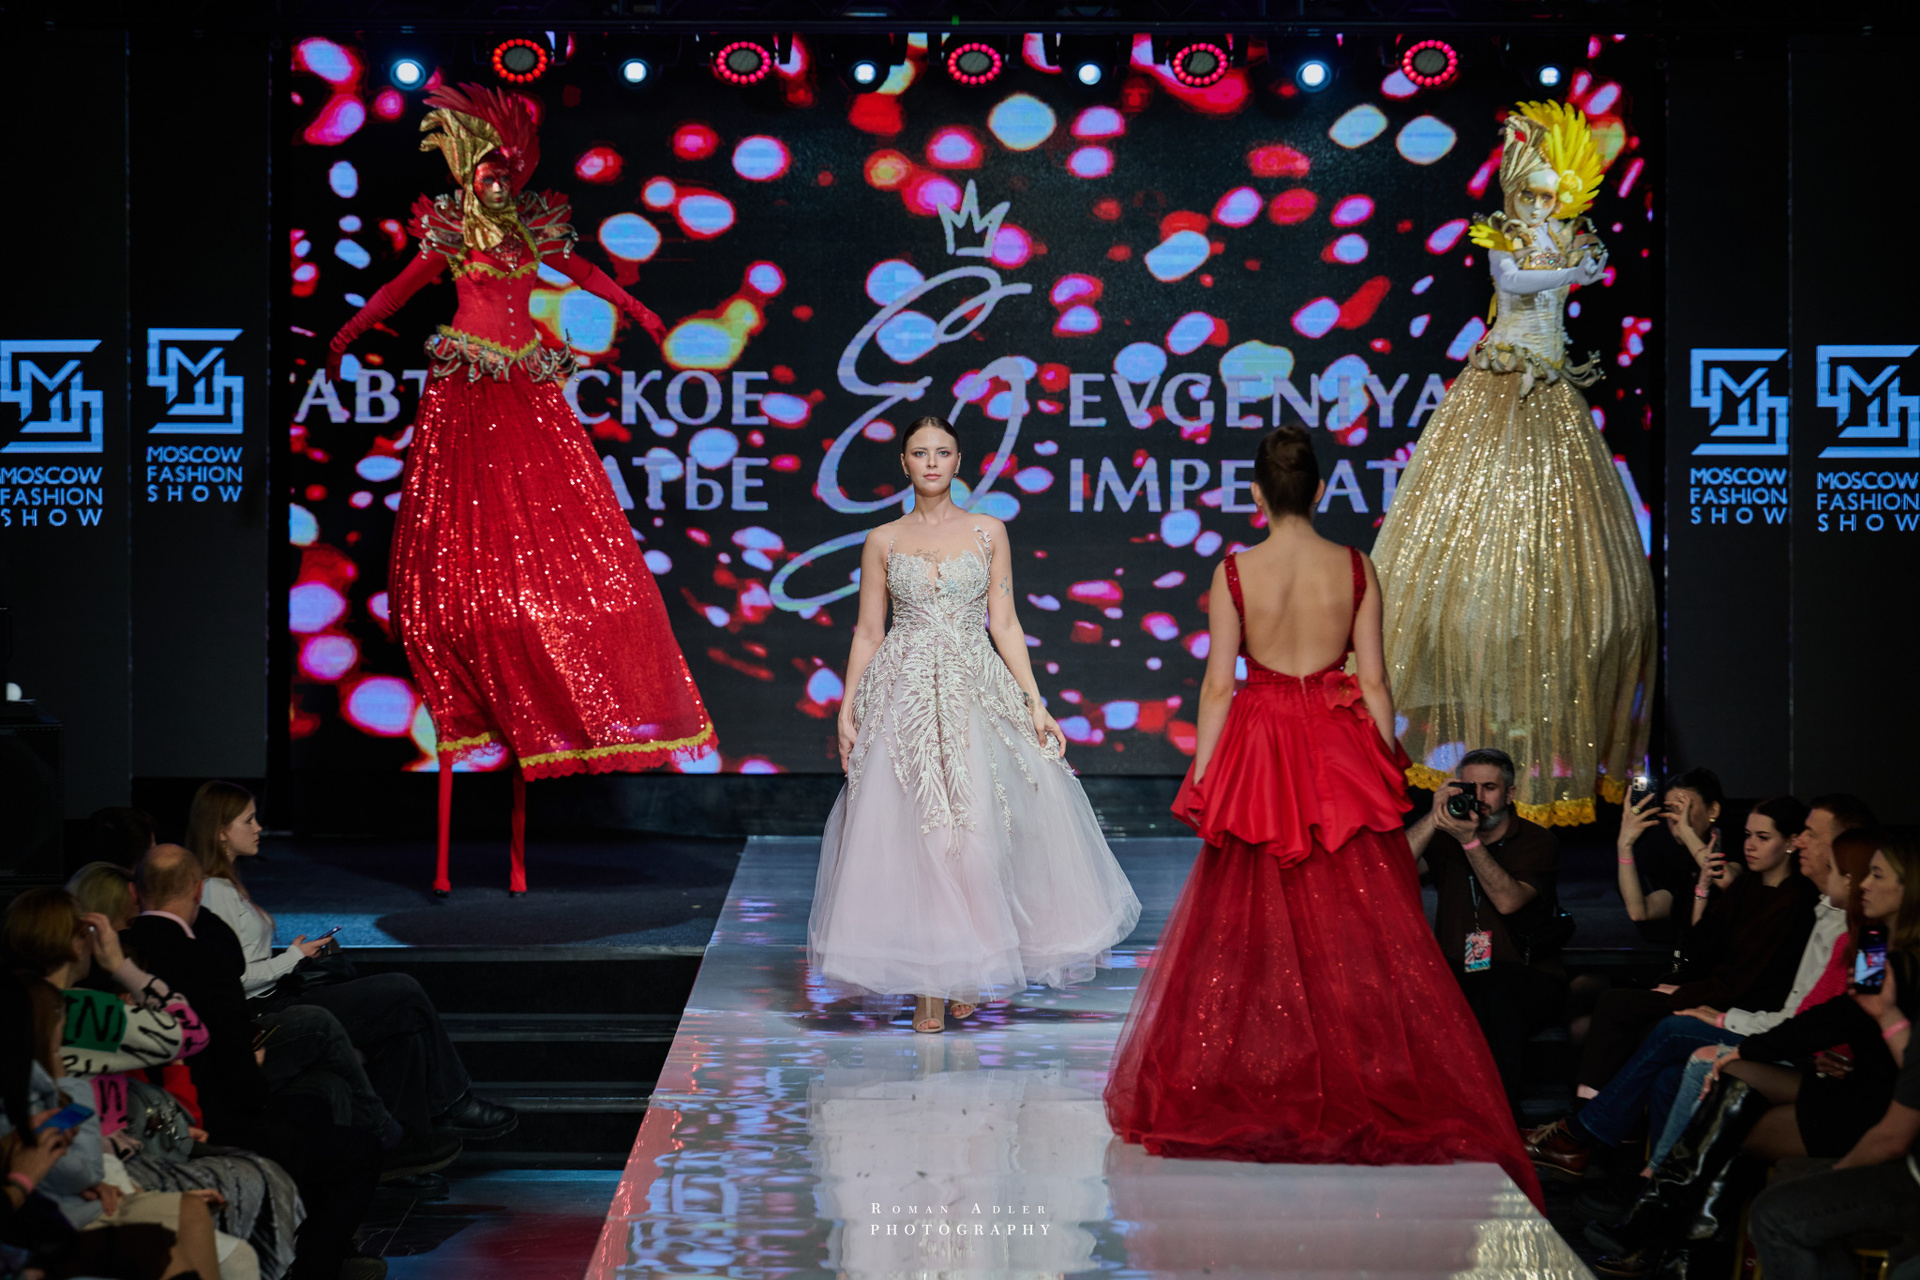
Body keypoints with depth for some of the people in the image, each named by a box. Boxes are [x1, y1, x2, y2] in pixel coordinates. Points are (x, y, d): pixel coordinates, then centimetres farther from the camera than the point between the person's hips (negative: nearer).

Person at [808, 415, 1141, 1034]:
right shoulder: (883, 542, 7)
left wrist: (1034, 702, 0)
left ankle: (965, 973, 12)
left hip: (976, 695, 0)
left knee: (976, 831, -6)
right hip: (903, 698, 0)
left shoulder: (988, 532, 7)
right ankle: (927, 985, 5)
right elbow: (867, 633, 9)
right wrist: (846, 708, 0)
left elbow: (1005, 624, 6)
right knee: (909, 831, -4)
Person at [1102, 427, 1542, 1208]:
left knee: (1248, 927, 9)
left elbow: (1218, 686, -6)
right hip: (1342, 757, 1)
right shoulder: (1355, 568, -3)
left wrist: (1202, 780, 1)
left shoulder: (1234, 572, -6)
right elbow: (1374, 681, -2)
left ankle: (1247, 1092, 12)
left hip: (1259, 757, -1)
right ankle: (1368, 1088, 4)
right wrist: (1391, 765, 8)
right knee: (1361, 929, 5)